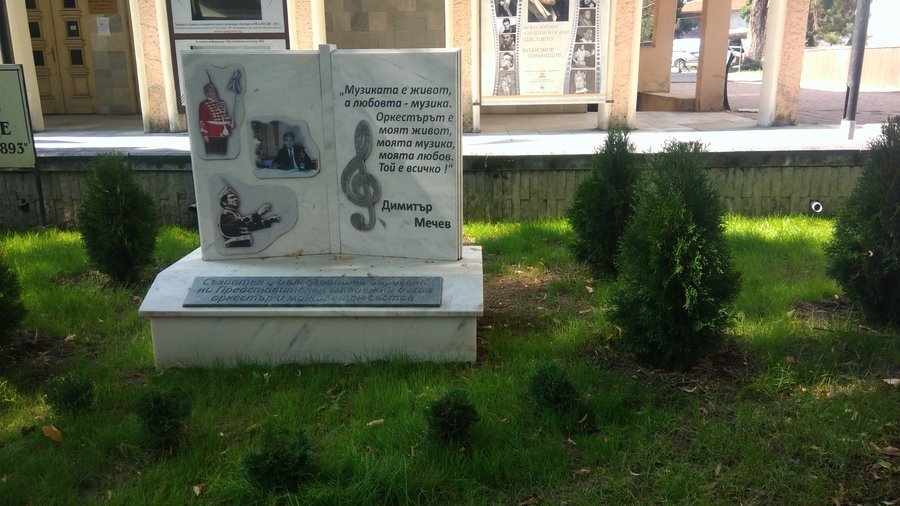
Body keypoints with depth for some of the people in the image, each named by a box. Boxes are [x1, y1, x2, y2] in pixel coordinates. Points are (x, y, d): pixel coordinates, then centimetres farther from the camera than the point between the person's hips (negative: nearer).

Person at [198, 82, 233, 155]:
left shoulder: (222, 102, 15)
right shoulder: (204, 104, -6)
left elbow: (226, 116, 25)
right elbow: (202, 121, -9)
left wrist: (230, 125, 12)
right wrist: (204, 134, -14)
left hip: (223, 134, 7)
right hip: (211, 135, -6)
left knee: (223, 154, 12)